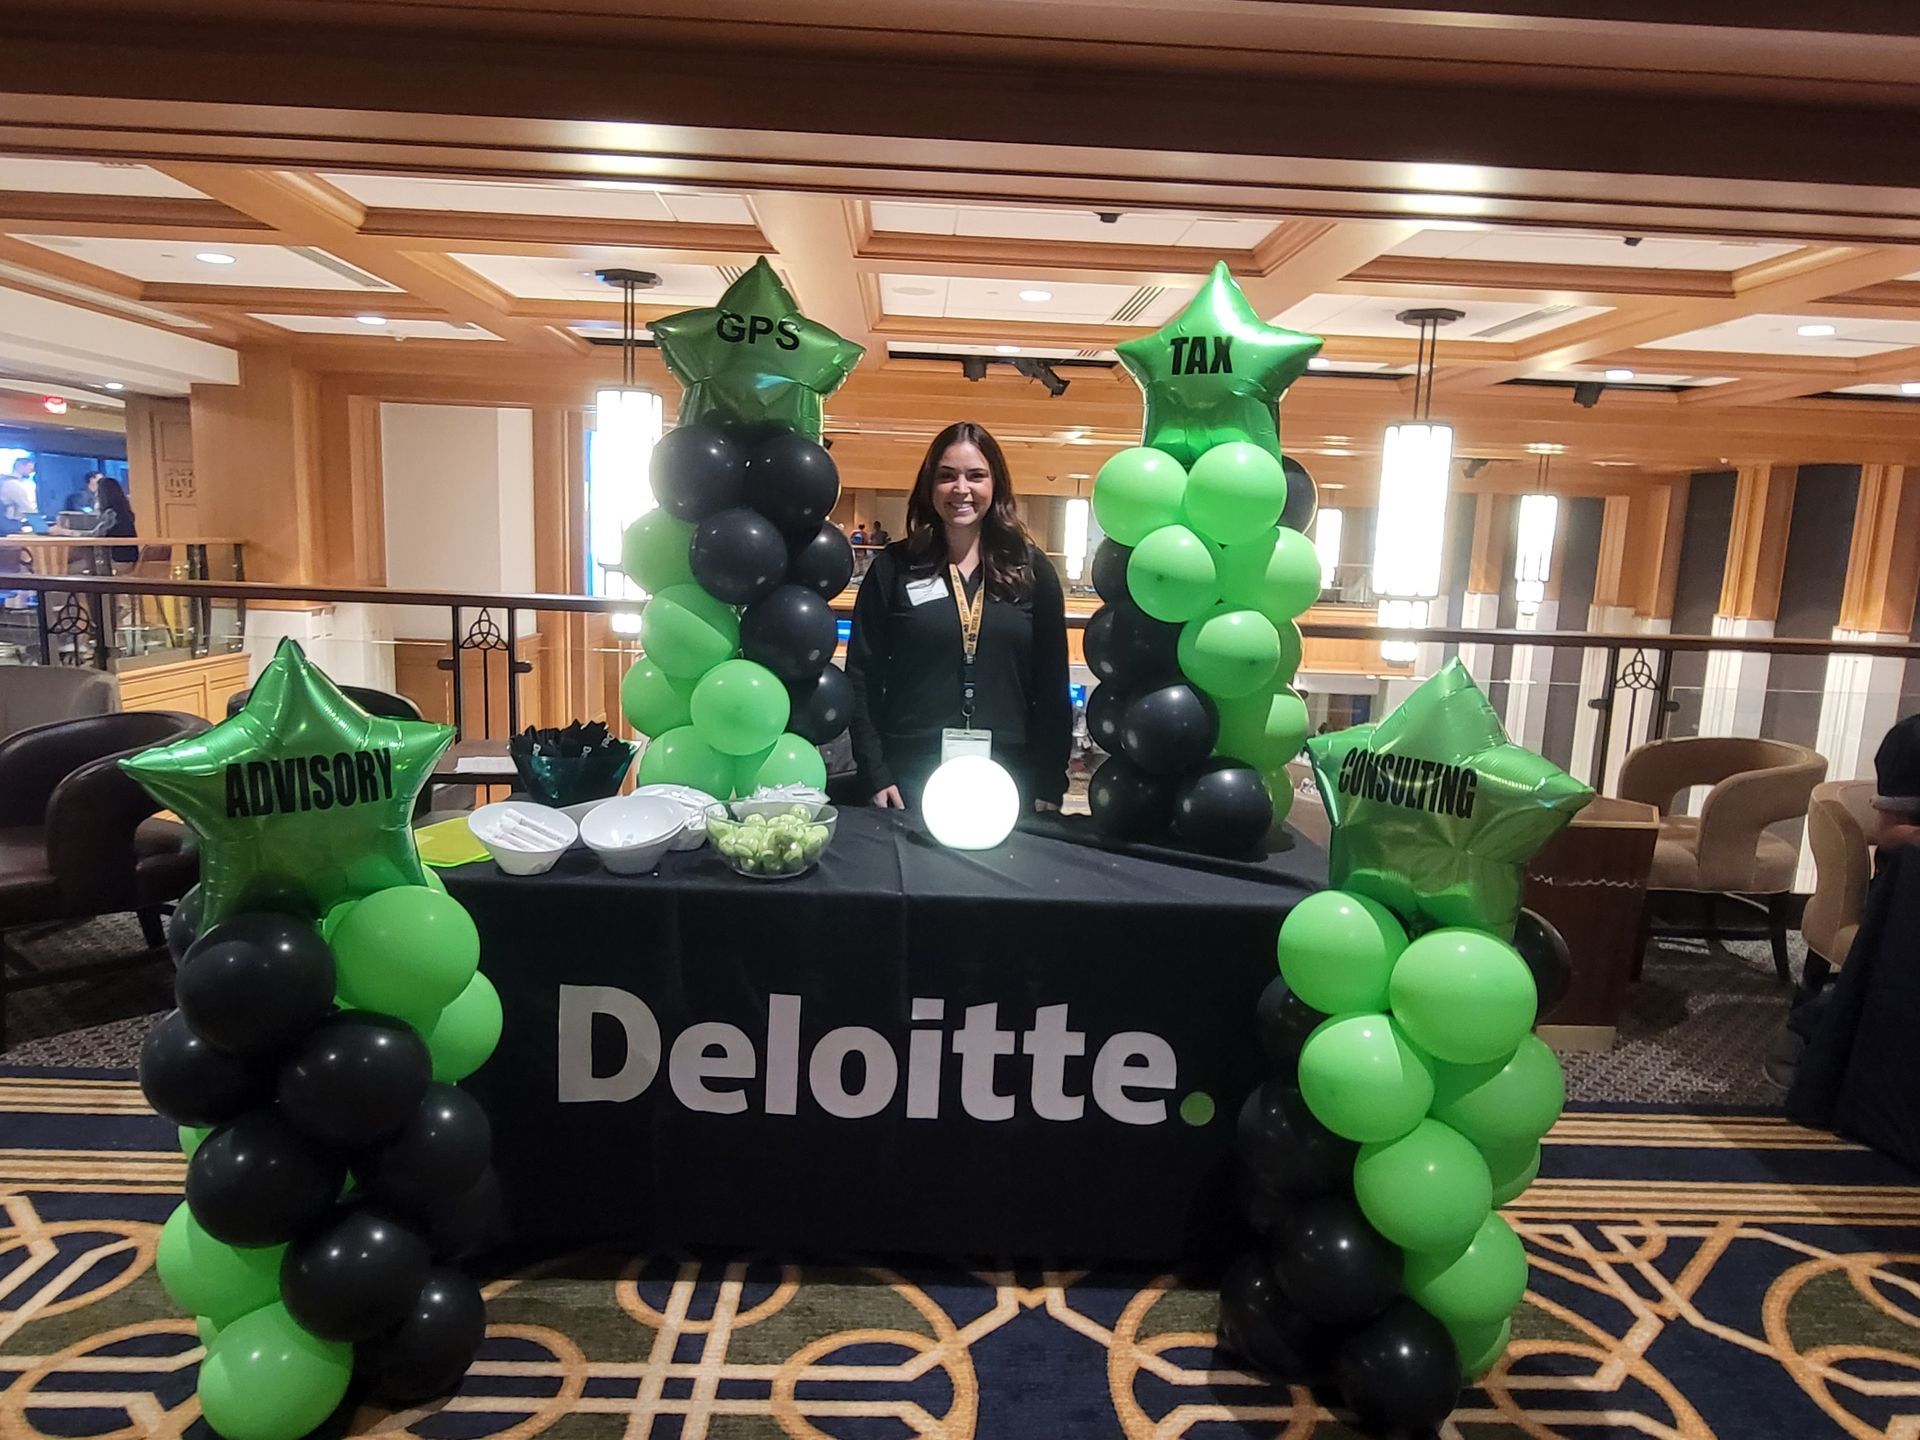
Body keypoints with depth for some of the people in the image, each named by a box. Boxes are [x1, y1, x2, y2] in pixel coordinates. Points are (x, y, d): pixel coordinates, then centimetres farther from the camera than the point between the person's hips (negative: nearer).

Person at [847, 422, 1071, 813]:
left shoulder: (1032, 571, 5)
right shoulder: (894, 567, 3)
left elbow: (1052, 684, 5)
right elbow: (864, 675, 1)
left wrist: (1051, 786, 1)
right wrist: (876, 774, -6)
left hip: (1007, 775, 1)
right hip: (911, 772, -1)